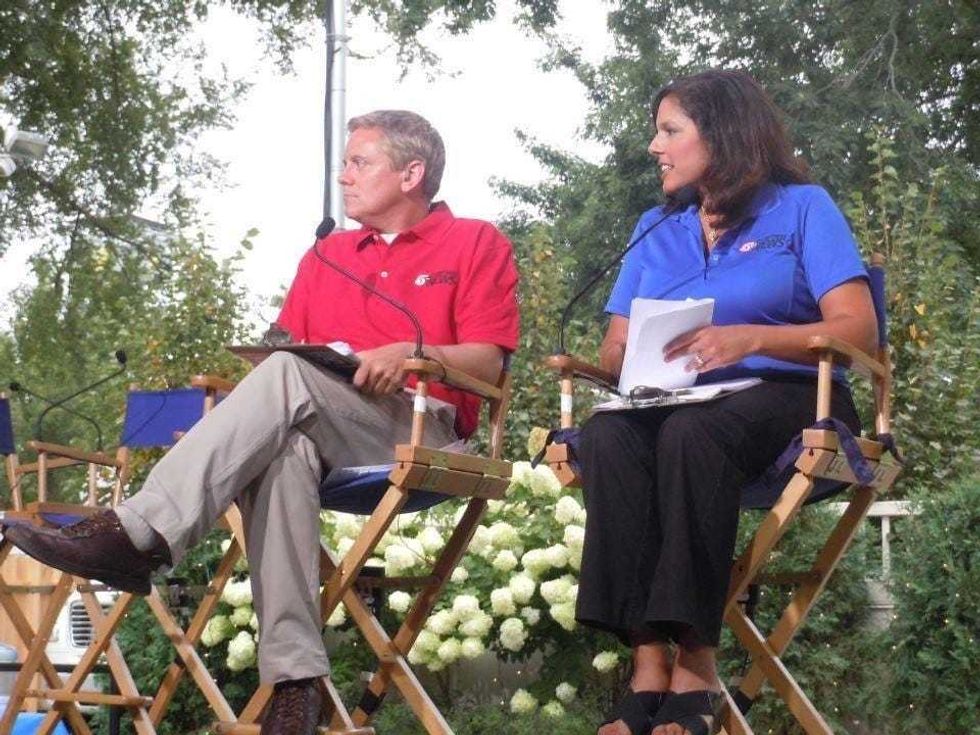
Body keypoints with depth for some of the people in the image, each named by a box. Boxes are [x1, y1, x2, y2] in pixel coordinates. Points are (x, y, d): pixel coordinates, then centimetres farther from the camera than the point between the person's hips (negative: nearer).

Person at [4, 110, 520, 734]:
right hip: (321, 434, 4)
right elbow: (288, 344, 18)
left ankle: (137, 533, -41)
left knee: (288, 378, -32)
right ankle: (295, 677, -44)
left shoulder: (477, 244, 10)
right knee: (284, 449, -36)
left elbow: (488, 361, -1)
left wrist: (411, 354, -18)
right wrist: (274, 353, -6)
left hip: (421, 430, -4)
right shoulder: (328, 255, 26)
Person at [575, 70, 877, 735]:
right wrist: (619, 358, -12)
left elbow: (859, 330, -5)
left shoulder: (802, 207, 8)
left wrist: (750, 337, -20)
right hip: (677, 403, 4)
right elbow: (616, 350, 15)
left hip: (788, 396, -4)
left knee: (691, 431, -38)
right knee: (607, 433, -32)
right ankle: (649, 665, -40)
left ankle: (695, 671, -38)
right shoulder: (655, 230, 23)